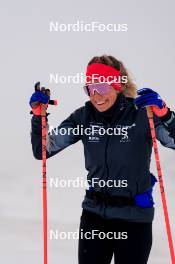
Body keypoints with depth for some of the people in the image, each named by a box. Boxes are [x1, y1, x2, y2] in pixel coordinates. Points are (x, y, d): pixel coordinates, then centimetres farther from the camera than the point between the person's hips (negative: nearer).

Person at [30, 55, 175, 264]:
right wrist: (38, 116, -12)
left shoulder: (141, 114, -11)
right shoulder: (84, 117, -1)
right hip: (94, 213, 3)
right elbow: (42, 150, 2)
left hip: (134, 217, -3)